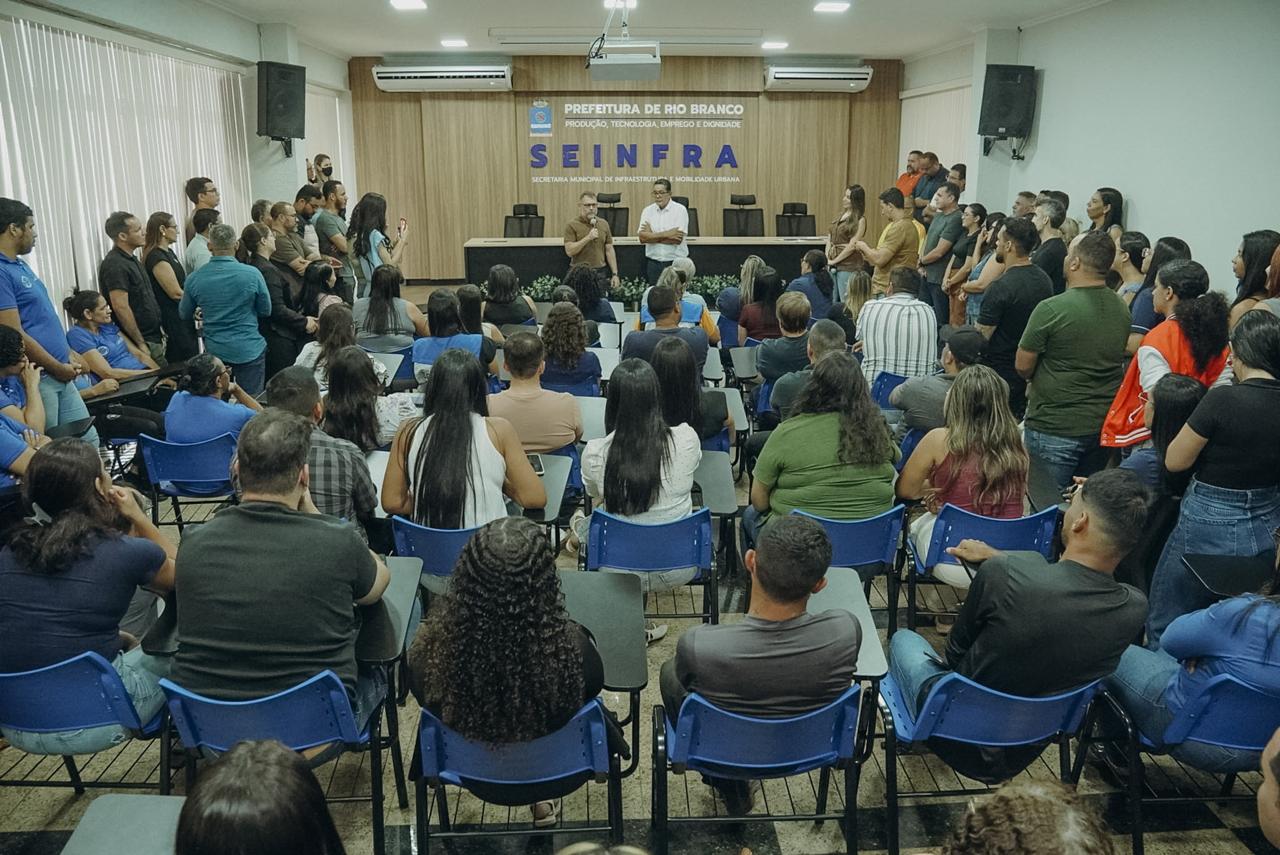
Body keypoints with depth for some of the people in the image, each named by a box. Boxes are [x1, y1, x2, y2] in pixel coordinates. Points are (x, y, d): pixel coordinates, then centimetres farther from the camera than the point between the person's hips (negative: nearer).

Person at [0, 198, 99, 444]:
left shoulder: (20, 265, 13)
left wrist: (69, 357, 15)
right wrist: (58, 368, -10)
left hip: (60, 375, 9)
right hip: (37, 378, -9)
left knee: (88, 440, 12)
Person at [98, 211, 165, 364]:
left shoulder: (131, 260, 15)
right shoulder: (115, 265, -15)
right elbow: (121, 307, -21)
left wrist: (159, 330, 18)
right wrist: (141, 343, -20)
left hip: (154, 338, 9)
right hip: (143, 342, -9)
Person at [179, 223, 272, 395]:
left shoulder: (194, 279, -5)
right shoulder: (252, 274, -14)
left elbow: (184, 315, 9)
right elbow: (266, 310, -1)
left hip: (214, 351, 3)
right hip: (249, 350, -2)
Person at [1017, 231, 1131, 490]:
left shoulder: (1051, 309, -18)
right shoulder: (1122, 309, 3)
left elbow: (1023, 366, -11)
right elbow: (1115, 359, 14)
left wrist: (1035, 381, 11)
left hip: (1055, 428, -6)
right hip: (1106, 425, 6)